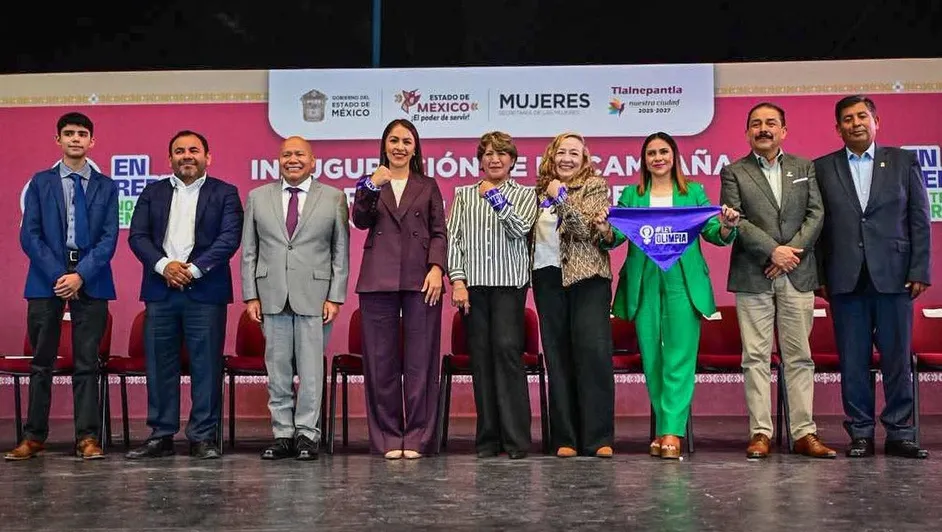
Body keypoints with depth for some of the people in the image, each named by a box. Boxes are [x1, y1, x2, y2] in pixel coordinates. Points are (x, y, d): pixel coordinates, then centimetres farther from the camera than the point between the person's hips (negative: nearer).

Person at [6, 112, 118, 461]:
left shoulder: (105, 187, 10)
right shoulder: (41, 183, 10)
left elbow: (109, 238, 1)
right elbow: (30, 235, 2)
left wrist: (80, 275, -12)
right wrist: (57, 275, -10)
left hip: (90, 281, 0)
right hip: (47, 279, 0)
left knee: (87, 363, 2)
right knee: (42, 362, 5)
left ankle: (87, 438, 4)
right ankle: (34, 436, 11)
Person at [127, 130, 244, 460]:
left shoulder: (224, 194, 7)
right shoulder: (153, 193, 15)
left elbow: (230, 238, -5)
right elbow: (137, 236, 5)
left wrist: (193, 269, -14)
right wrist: (164, 265, -12)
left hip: (205, 292, -3)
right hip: (160, 291, 3)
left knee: (206, 366, -1)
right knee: (159, 365, 5)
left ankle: (203, 437, 7)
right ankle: (160, 436, 13)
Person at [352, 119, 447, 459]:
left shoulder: (428, 187, 15)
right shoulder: (372, 183, 14)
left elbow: (439, 233, 8)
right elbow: (360, 221, -3)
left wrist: (437, 268, -8)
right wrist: (371, 187, -18)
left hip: (420, 280, 0)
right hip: (378, 280, 0)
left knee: (420, 360, 0)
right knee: (381, 361, 1)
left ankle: (417, 438, 7)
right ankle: (388, 438, 9)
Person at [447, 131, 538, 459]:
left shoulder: (525, 194, 12)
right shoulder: (464, 195, 16)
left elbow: (520, 229, -4)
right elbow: (453, 238, 9)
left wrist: (496, 198, -11)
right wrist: (457, 280, -2)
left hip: (509, 284, -2)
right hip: (472, 284, 2)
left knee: (508, 350, -13)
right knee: (480, 356, 0)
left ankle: (515, 438, -10)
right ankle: (488, 438, 5)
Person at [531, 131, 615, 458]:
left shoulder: (595, 186, 5)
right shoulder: (541, 191, 16)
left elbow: (587, 229, -11)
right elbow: (531, 236, 24)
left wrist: (561, 198, -10)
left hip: (587, 276, -4)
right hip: (549, 278, 4)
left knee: (594, 350, -12)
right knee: (557, 356, 2)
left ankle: (598, 438, -7)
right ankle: (565, 438, 6)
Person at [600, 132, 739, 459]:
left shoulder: (694, 192, 11)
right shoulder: (631, 195, 13)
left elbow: (714, 234, 5)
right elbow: (615, 238, 4)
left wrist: (727, 227, -16)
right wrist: (606, 232, -18)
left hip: (683, 283, -1)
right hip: (645, 283, 2)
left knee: (680, 357, -8)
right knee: (651, 357, 4)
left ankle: (672, 431, -8)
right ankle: (664, 429, 14)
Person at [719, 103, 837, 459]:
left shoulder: (804, 168, 13)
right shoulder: (734, 172, 6)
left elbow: (816, 213, 4)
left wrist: (792, 252, -9)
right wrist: (773, 251, -13)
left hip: (797, 275, 2)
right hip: (753, 278, -2)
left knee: (799, 356, 3)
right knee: (756, 357, -1)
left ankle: (804, 433, 7)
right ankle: (760, 433, 3)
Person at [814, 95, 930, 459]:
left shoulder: (904, 162, 8)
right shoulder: (822, 168, 8)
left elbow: (919, 220, 5)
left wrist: (919, 271, -2)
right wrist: (819, 276, 0)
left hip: (894, 276, 0)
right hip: (846, 279, 0)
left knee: (897, 357, 2)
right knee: (853, 360, 3)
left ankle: (900, 433, 12)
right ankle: (860, 433, 12)